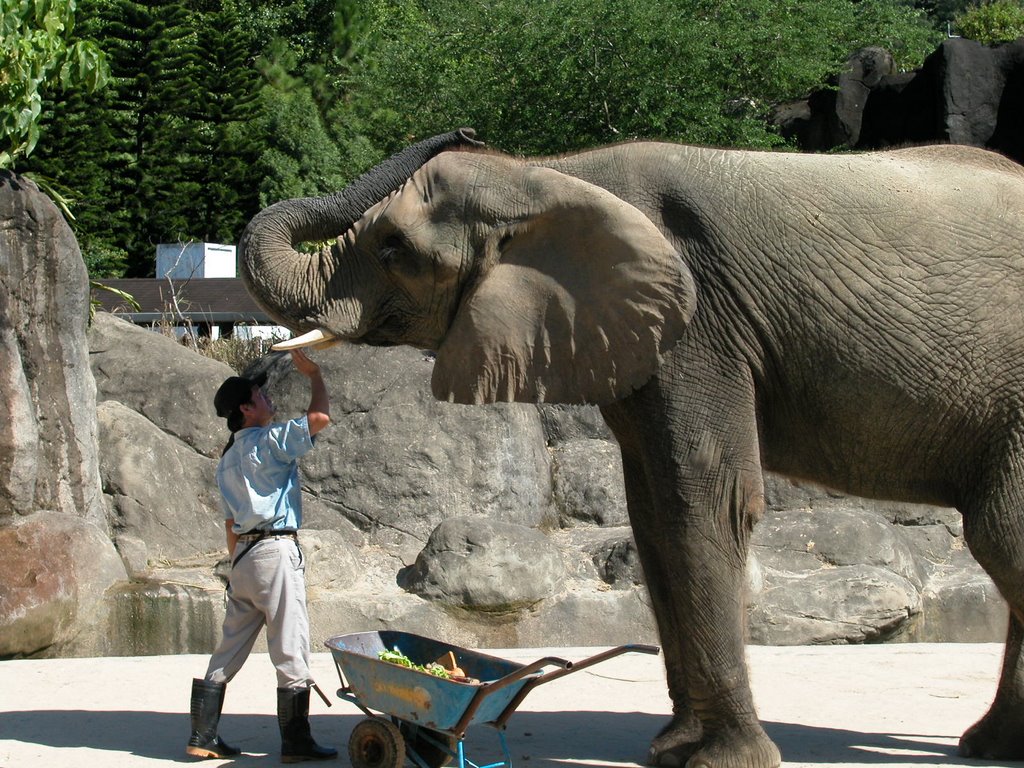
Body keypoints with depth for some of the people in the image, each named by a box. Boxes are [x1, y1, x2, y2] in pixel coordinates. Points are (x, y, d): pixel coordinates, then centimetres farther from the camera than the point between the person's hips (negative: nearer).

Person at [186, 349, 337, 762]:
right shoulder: (267, 442, -10)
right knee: (290, 649, -4)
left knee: (230, 647, 11)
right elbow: (320, 418, -17)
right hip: (276, 550, -9)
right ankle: (295, 741, -2)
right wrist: (314, 375, -2)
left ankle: (202, 736, 12)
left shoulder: (228, 459, 17)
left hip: (244, 554, 9)